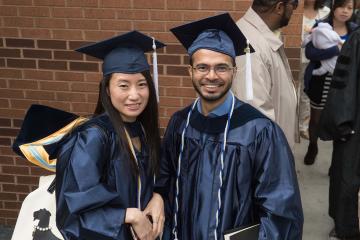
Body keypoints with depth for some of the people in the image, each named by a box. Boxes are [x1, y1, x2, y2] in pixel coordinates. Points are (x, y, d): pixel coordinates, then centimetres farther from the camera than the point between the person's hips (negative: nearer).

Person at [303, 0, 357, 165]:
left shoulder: (355, 30, 1)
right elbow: (309, 52, -22)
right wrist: (337, 49, -30)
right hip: (321, 82, -1)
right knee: (316, 119, 17)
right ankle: (312, 147, 43)